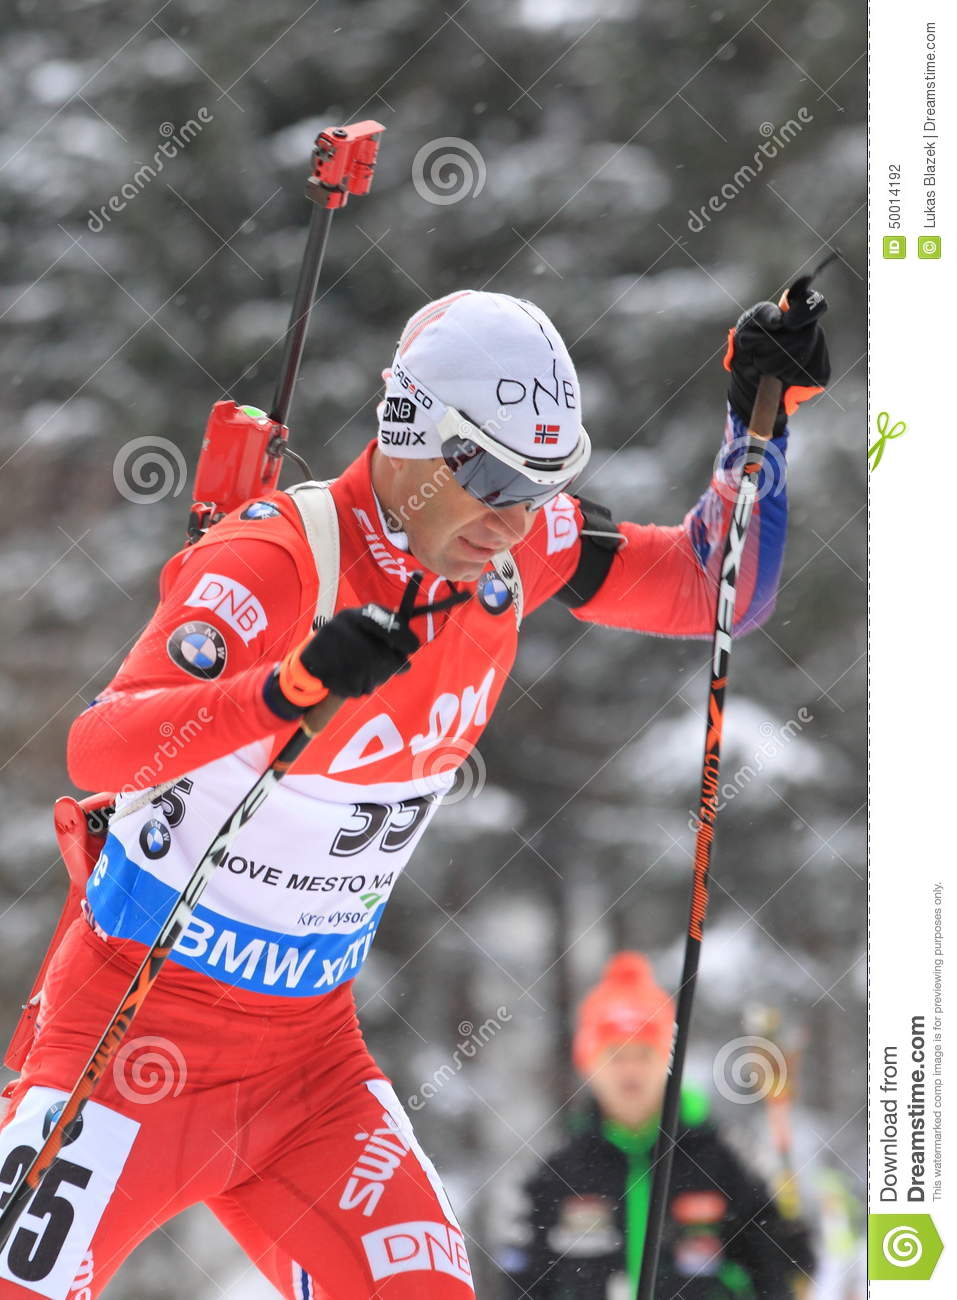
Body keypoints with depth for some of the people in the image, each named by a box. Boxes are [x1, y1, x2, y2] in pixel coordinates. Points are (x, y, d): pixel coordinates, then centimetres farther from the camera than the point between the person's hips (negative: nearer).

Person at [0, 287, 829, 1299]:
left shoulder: (513, 550, -2)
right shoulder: (274, 562, -22)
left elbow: (713, 592, 11)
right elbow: (96, 751, -34)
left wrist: (762, 416, -4)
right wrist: (294, 684, -48)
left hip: (313, 1051, 6)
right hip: (144, 1022, -6)